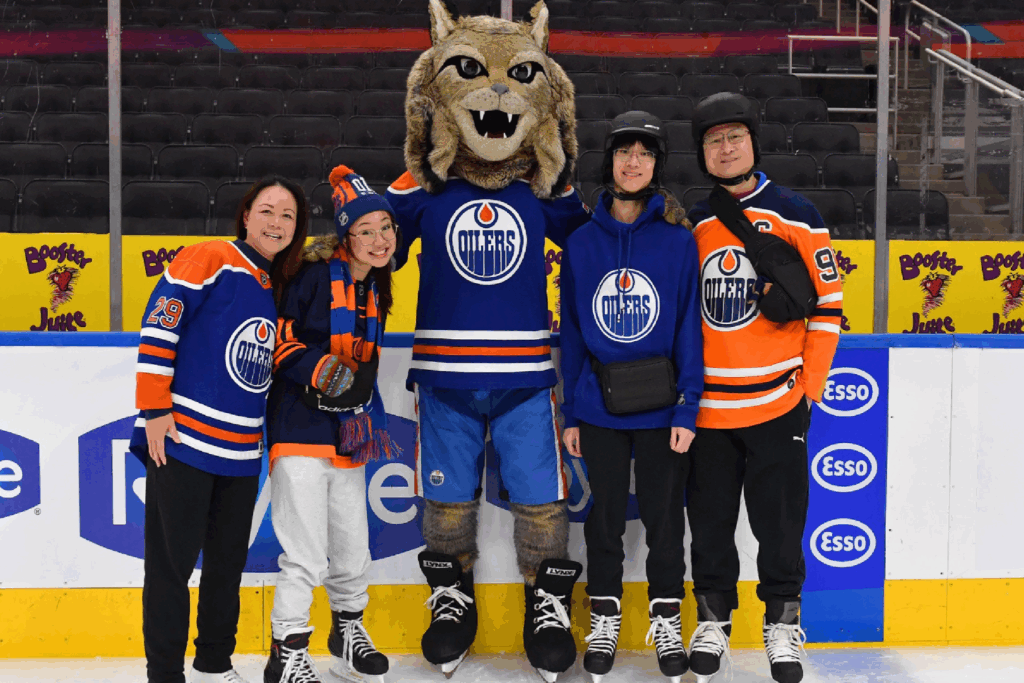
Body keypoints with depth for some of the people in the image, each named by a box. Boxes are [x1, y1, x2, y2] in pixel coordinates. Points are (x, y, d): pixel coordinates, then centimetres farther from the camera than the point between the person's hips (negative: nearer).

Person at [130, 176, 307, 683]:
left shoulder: (279, 289, 13)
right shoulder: (209, 260, -8)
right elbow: (158, 327, -13)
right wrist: (154, 409, -16)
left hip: (241, 451, 7)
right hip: (182, 439, -7)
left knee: (229, 562, 14)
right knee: (171, 564, 0)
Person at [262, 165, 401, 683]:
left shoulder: (375, 290, 12)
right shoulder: (315, 274, -12)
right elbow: (276, 336, -15)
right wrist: (324, 370, -22)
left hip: (347, 436, 8)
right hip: (300, 430, -7)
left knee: (353, 550, 18)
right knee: (306, 557, -7)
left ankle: (348, 632, 40)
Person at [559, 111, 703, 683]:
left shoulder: (678, 240, -4)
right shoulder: (582, 243, 2)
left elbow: (690, 329, -4)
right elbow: (572, 333, 5)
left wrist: (687, 408, -10)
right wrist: (570, 412, 3)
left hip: (661, 406, -1)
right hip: (599, 406, 2)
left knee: (664, 516, 9)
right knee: (605, 517, 12)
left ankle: (666, 618, 26)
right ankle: (605, 619, 27)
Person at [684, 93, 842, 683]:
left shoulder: (795, 214, -1)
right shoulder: (691, 224, 8)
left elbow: (828, 302, -1)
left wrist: (810, 381, -5)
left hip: (778, 397, -2)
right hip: (706, 404, 3)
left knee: (778, 518, 5)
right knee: (710, 519, 9)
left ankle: (783, 623, 23)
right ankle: (714, 622, 25)